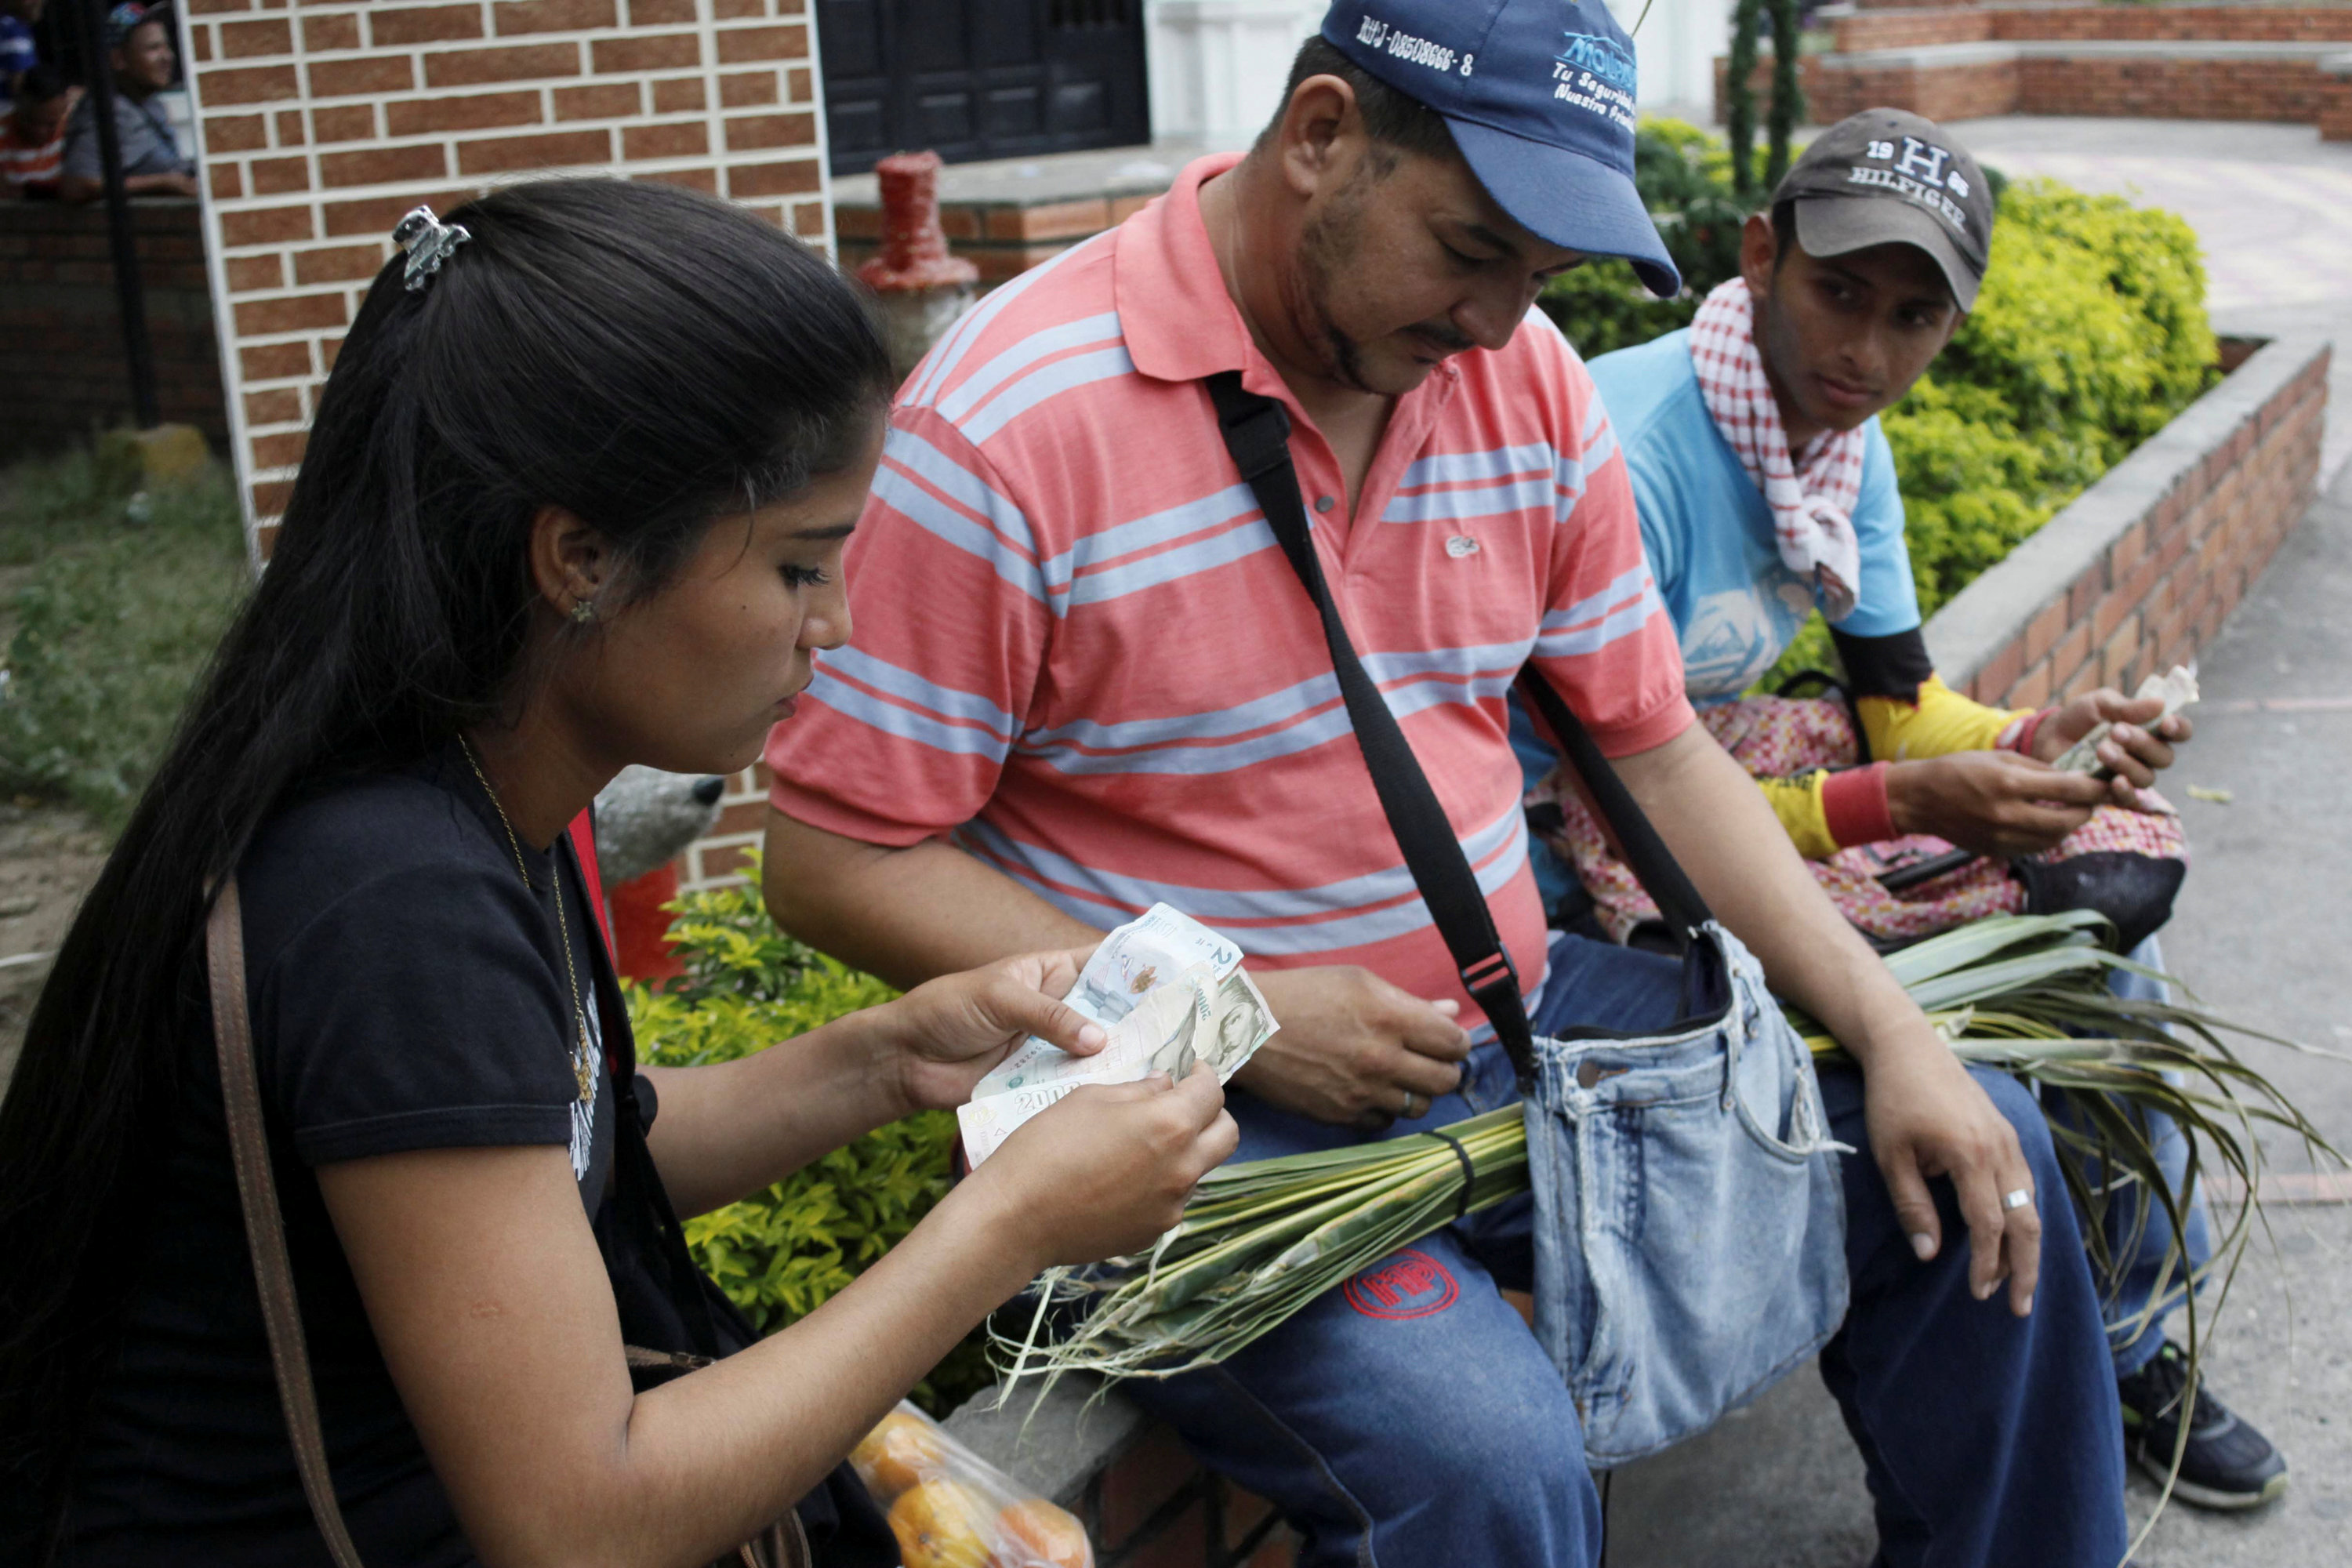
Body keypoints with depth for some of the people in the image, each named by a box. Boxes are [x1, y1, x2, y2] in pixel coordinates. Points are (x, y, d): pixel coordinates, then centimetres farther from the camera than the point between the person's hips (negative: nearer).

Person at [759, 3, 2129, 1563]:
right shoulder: (1011, 424, -19)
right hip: (1204, 1115, -6)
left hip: (1507, 1032, 7)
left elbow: (1654, 747, 8)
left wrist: (1894, 1034, -2)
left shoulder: (1527, 379, 1)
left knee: (1975, 1162, 6)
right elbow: (837, 863, -15)